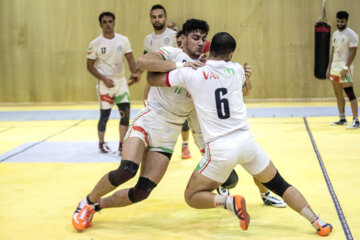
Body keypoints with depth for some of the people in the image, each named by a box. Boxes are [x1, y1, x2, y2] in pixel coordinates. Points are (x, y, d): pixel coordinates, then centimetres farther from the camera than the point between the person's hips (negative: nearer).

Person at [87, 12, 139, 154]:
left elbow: (130, 59, 1)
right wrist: (104, 79, -13)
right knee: (104, 115, 0)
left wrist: (134, 73, -19)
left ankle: (122, 145, 5)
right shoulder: (95, 44, -5)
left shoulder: (123, 40, 2)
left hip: (121, 81, 3)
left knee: (125, 112, -5)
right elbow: (90, 66, -1)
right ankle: (101, 143, 20)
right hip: (105, 83, -3)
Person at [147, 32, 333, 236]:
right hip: (246, 142, 3)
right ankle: (318, 223, 17)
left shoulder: (190, 74, -4)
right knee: (279, 184, 23)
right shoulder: (236, 70, 5)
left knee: (192, 197, 13)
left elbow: (152, 79, 8)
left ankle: (229, 201, -13)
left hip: (220, 150, -3)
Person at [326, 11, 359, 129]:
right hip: (334, 68, 8)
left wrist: (345, 68, -22)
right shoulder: (335, 34, 15)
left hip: (344, 68, -8)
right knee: (338, 95, 10)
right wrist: (329, 68, 16)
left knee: (350, 94, -9)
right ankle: (342, 119, 18)